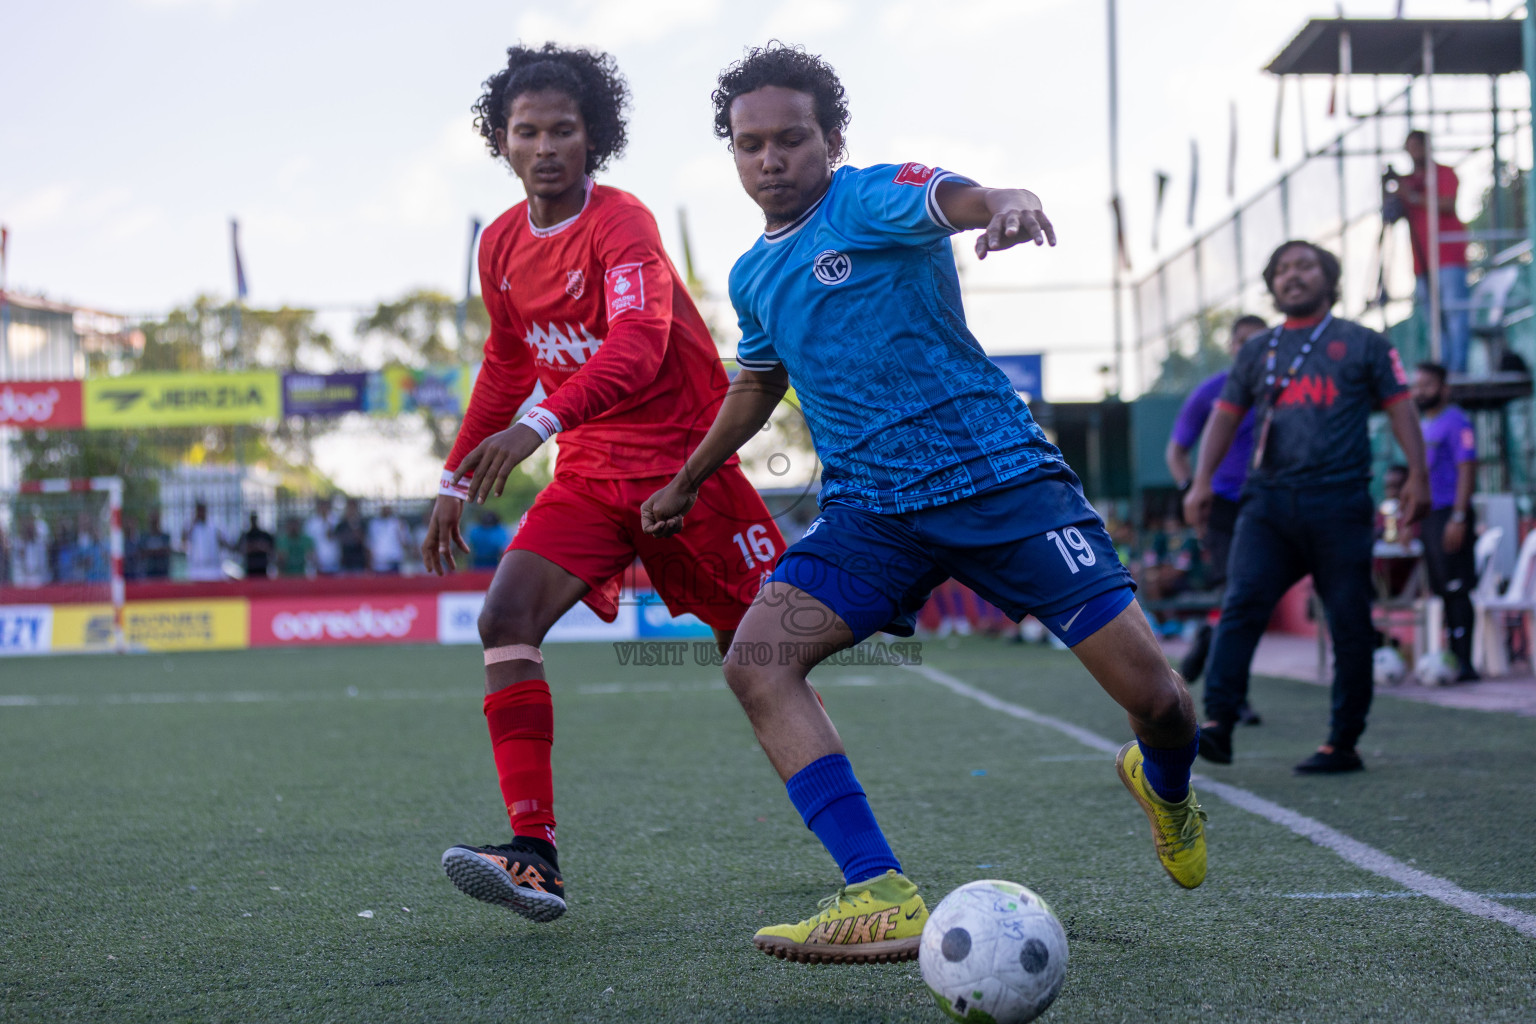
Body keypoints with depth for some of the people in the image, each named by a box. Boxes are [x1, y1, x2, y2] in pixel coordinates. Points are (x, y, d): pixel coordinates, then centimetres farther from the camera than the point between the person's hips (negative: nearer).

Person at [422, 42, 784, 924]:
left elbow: (637, 346, -33)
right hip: (590, 476, 6)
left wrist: (538, 427, -47)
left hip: (687, 462, -5)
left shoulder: (623, 225, -16)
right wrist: (459, 480, 19)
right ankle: (535, 855, -23)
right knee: (505, 619, -17)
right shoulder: (503, 245, 7)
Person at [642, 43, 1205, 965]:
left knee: (1153, 693, -10)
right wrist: (686, 482, 38)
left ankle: (1166, 784, 30)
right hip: (869, 509, 5)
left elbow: (955, 198, -30)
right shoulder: (753, 275, 14)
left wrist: (1008, 204, -53)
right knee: (756, 662, -20)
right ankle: (883, 900, -24)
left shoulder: (871, 199, -6)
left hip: (998, 475, -5)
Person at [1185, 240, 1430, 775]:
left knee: (1350, 624, -1)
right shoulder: (1258, 351, 18)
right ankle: (1217, 722, -22)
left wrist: (1417, 475, -3)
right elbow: (1226, 415, 17)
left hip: (1339, 502, -2)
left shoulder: (1362, 344, 11)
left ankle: (1342, 744, 6)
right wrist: (1202, 480, 4)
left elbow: (1399, 407, 8)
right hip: (1269, 499, 2)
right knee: (1241, 604, -15)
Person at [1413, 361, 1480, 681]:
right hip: (1427, 516, 9)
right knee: (1442, 591, 9)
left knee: (1456, 590, -10)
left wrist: (1458, 518, -21)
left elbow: (1466, 470, -14)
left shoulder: (1456, 422, -7)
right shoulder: (1422, 425, 20)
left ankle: (1464, 663, -11)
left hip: (1449, 515, -9)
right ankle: (1453, 656, 12)